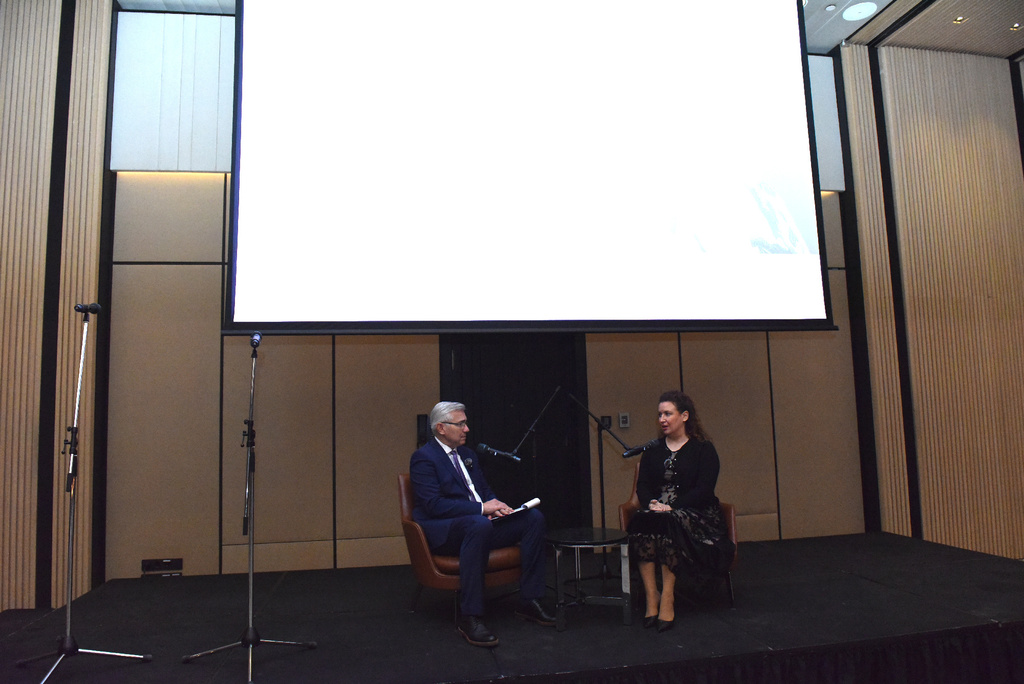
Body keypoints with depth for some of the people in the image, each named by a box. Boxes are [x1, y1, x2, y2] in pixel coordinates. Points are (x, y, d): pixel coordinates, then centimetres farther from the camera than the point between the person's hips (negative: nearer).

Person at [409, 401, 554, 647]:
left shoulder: (466, 455, 19)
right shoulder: (423, 458, -7)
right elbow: (434, 504, -18)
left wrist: (495, 506, -3)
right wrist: (481, 509, -22)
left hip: (479, 522, 8)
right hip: (443, 530, -8)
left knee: (534, 517, -10)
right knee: (479, 524, -41)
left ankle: (529, 601, -5)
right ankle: (469, 617, -34)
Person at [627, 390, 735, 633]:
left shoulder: (703, 449, 4)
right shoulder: (653, 450, 18)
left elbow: (703, 490, -8)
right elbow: (642, 485, 9)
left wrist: (672, 507, -19)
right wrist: (651, 503, -14)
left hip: (696, 514, -3)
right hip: (659, 512, 3)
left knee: (667, 523, -35)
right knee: (641, 522, -30)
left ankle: (667, 598, -31)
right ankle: (651, 595, -28)